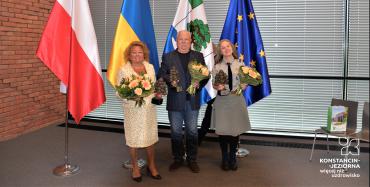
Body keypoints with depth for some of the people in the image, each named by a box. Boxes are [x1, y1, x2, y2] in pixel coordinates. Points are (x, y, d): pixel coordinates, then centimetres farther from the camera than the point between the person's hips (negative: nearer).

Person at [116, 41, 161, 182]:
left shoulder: (150, 67, 8)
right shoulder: (123, 70, -4)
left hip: (149, 107, 3)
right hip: (132, 109, -3)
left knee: (151, 136, 9)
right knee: (133, 138, 5)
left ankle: (151, 165, 26)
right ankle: (135, 167, 23)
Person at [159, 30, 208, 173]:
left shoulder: (198, 56, 7)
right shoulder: (167, 57, 4)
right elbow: (161, 74, 0)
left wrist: (200, 83, -14)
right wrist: (170, 81, -19)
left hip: (192, 101, 1)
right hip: (175, 101, 0)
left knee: (192, 131, 9)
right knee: (176, 132, 9)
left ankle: (192, 159, 23)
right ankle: (178, 158, 25)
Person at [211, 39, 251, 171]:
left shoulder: (240, 64, 5)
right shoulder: (217, 67, 3)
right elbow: (214, 84, 3)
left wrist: (242, 87, -16)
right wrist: (217, 87, -18)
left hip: (237, 100, 1)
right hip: (222, 101, 0)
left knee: (236, 129, 5)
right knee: (222, 130, 2)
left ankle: (233, 157, 22)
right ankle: (225, 158, 18)